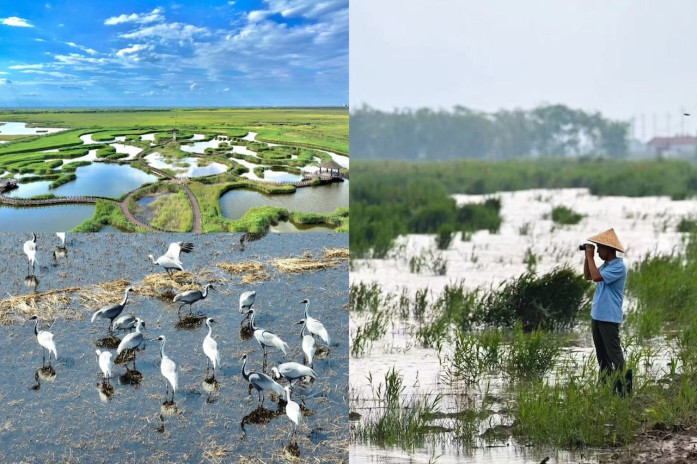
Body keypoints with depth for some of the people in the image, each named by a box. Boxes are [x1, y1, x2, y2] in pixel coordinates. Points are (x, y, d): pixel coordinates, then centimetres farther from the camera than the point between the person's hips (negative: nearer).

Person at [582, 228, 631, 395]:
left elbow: (596, 277, -26)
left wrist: (590, 257, -16)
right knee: (601, 352, 15)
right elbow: (587, 276, 20)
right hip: (597, 315, 10)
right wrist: (587, 257, 8)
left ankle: (623, 387, -6)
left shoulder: (619, 266, -17)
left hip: (609, 317, -10)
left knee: (614, 352, -9)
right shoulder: (605, 265, 12)